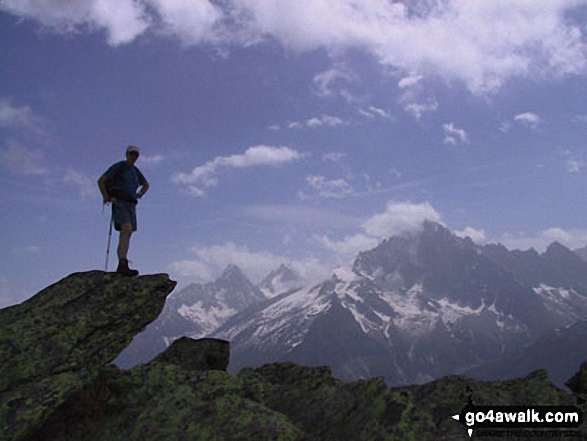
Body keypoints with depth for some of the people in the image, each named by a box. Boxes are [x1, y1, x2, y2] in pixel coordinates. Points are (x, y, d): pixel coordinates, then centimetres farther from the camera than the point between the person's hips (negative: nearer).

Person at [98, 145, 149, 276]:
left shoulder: (135, 171, 18)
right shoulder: (118, 167, -2)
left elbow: (146, 184, 34)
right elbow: (101, 181, -6)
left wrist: (140, 195, 17)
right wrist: (107, 198, -10)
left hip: (130, 205, 7)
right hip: (118, 202, -7)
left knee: (126, 235, 1)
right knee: (127, 230, -25)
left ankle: (121, 267, 1)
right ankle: (123, 264, -33)